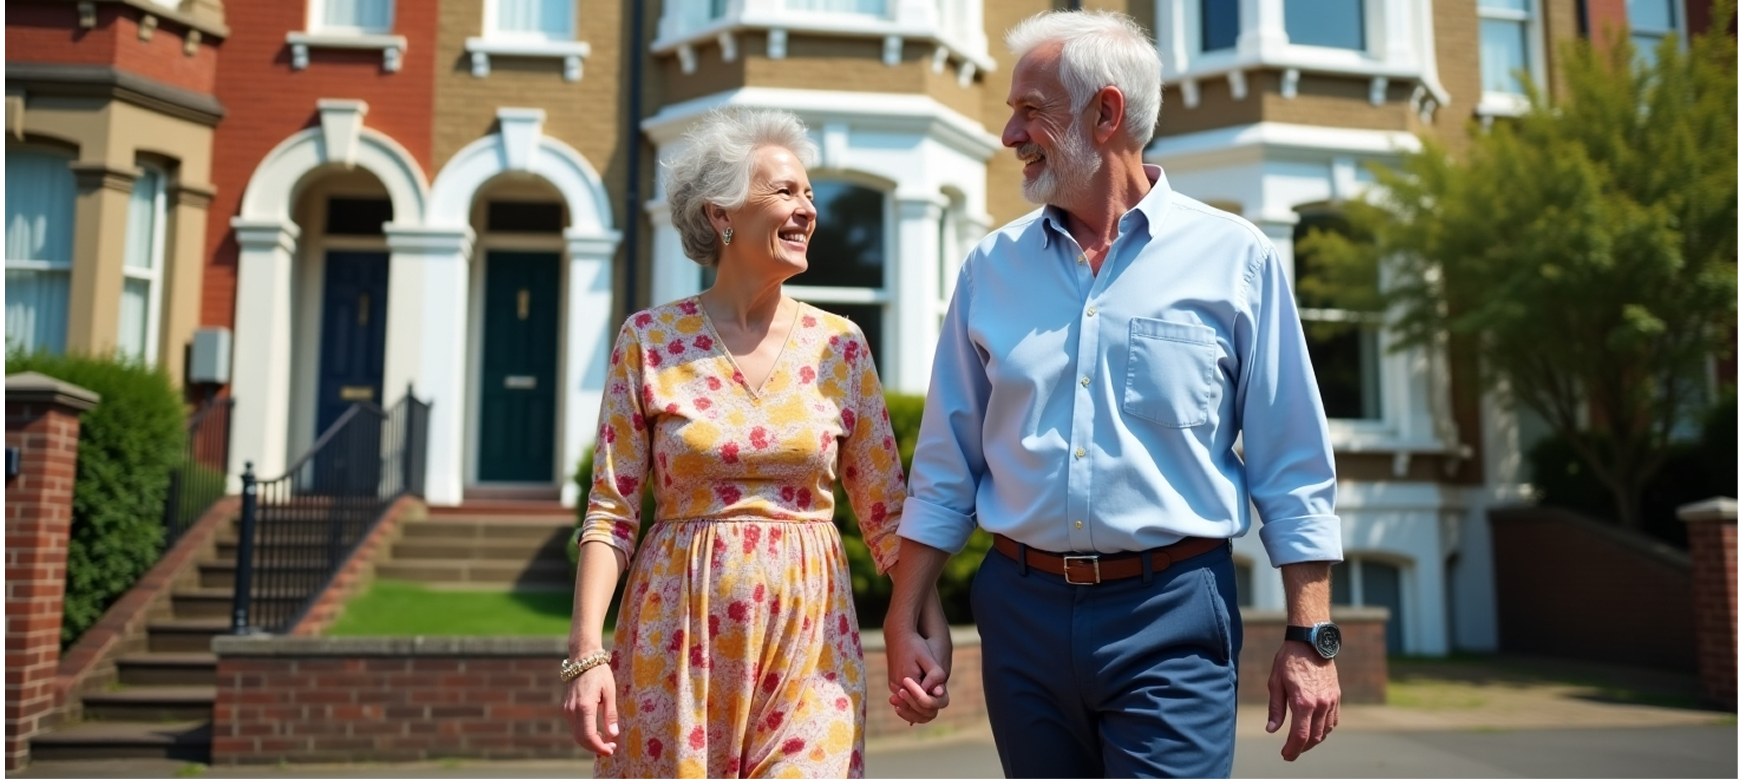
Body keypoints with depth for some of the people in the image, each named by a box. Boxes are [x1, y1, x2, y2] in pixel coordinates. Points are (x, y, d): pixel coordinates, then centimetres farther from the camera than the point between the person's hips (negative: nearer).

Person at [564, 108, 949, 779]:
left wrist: (932, 626, -7)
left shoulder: (839, 344, 3)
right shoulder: (650, 340, -1)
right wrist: (586, 652, -11)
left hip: (809, 631, 1)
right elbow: (611, 510, -2)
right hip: (681, 635, -1)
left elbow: (886, 510, 5)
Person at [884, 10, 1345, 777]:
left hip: (1171, 622, -3)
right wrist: (905, 621, 5)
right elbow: (946, 464, 7)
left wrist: (1311, 639, -3)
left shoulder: (1233, 259, -3)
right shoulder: (992, 267, 5)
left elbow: (1293, 470, -1)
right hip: (1023, 613, 3)